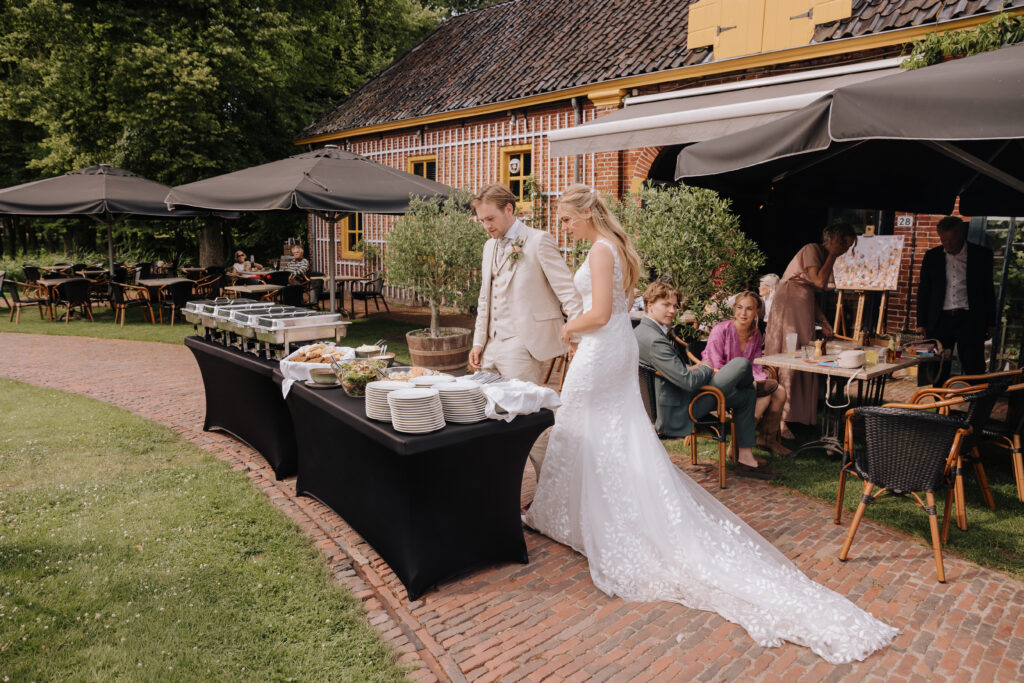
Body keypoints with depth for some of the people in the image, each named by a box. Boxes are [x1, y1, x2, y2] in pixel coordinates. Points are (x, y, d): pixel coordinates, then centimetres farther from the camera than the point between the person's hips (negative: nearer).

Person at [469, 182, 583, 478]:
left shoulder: (539, 241, -6)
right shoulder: (490, 246, 17)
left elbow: (568, 292, -11)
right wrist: (479, 341, 16)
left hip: (522, 346, -7)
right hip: (493, 345, 7)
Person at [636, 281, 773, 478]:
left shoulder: (639, 331, 5)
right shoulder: (655, 340, -28)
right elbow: (688, 382, -28)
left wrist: (690, 369, 7)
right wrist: (706, 368, -6)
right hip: (681, 410, -11)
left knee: (746, 396, 18)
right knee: (742, 363, -8)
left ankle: (745, 459, 23)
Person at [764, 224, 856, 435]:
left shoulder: (826, 258, 20)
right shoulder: (811, 250, -7)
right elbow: (819, 282, -20)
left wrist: (823, 321, 11)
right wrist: (832, 255, -10)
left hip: (804, 313, 9)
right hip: (788, 308, -9)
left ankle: (796, 415, 13)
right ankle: (779, 420, -9)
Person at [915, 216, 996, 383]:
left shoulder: (981, 255, 3)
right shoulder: (932, 256, 7)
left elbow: (989, 290, 7)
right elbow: (923, 290, 10)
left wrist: (990, 323, 5)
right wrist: (921, 323, 5)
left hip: (969, 319, -1)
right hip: (940, 320, 2)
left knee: (974, 370, -2)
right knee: (939, 372, 6)